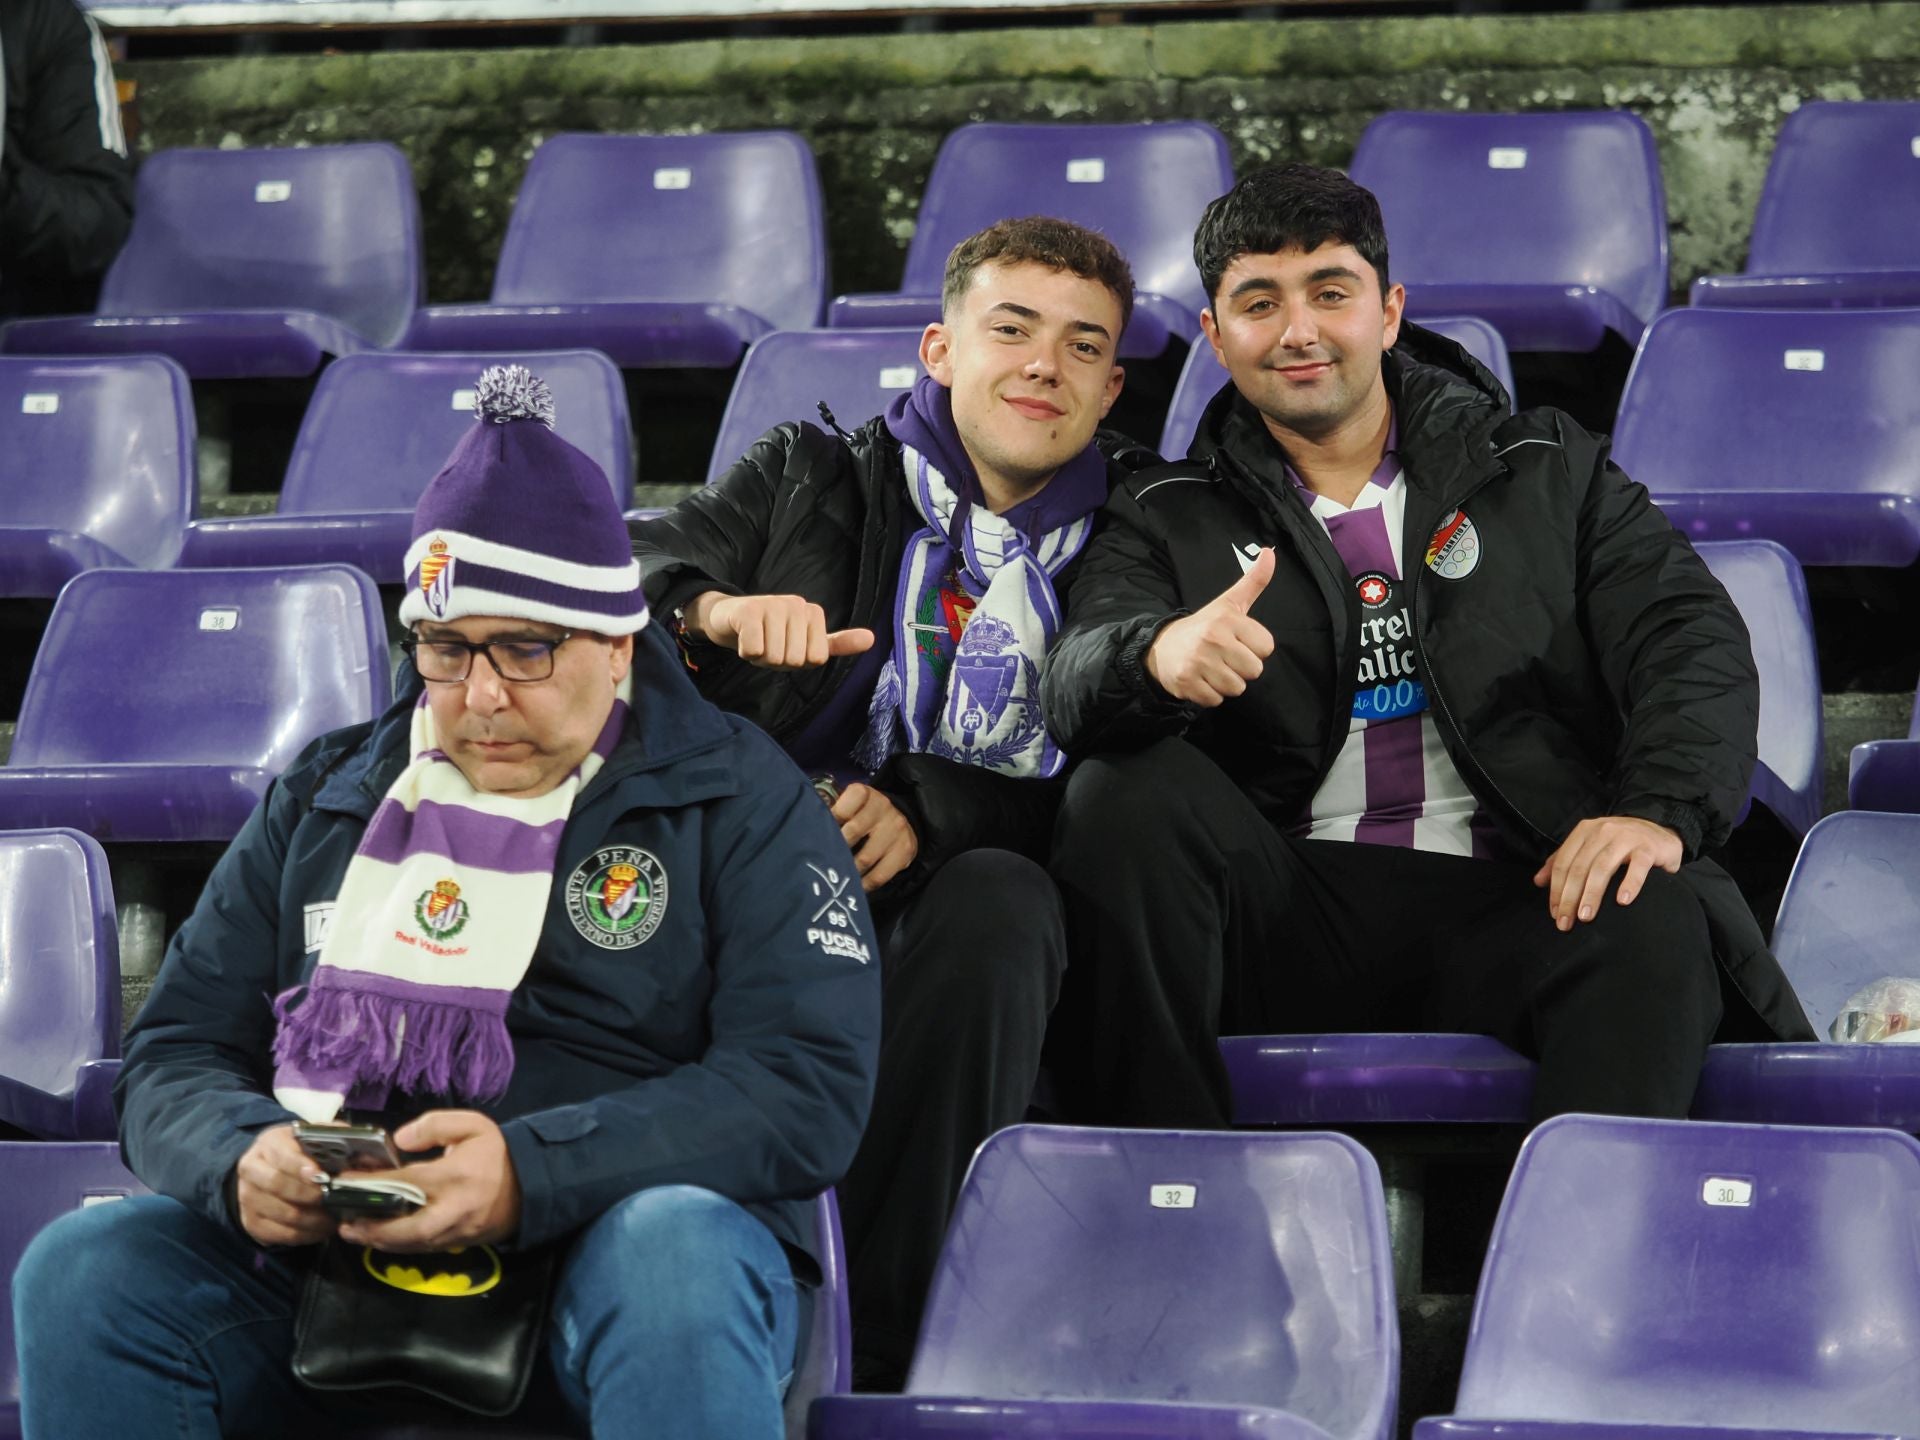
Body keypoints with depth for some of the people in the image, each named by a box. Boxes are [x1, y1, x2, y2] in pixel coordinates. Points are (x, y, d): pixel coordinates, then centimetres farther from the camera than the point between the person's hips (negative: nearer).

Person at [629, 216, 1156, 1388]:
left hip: (945, 901, 0)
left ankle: (876, 1354, -34)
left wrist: (926, 814, -16)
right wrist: (714, 609, -20)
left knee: (998, 897, -36)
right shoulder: (811, 477, 18)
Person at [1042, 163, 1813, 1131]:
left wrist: (1657, 808, -17)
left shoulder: (1544, 470, 17)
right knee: (1128, 793, -26)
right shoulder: (1168, 521, 15)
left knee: (1657, 924, -33)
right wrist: (1158, 657, -31)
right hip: (1288, 921, 1)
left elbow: (1692, 641, 5)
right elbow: (1074, 688, -4)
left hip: (1513, 905, -1)